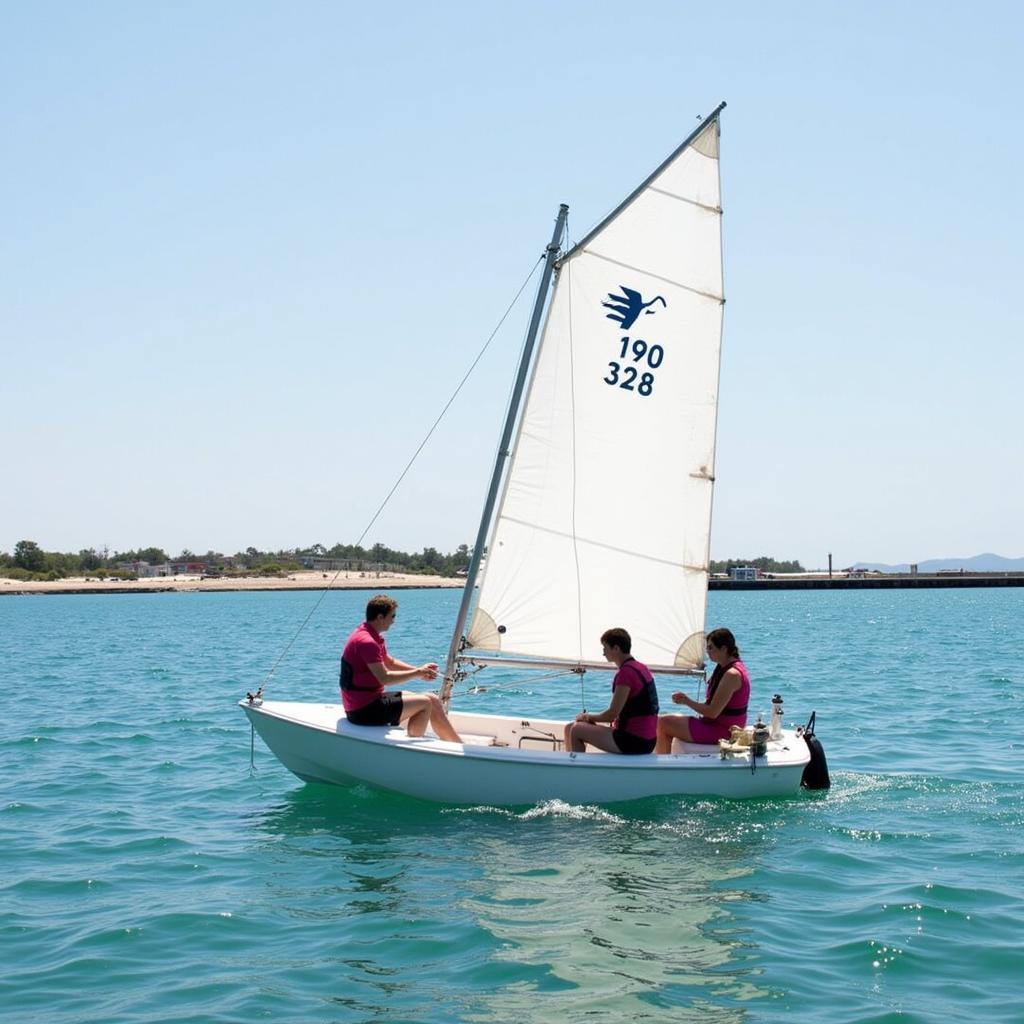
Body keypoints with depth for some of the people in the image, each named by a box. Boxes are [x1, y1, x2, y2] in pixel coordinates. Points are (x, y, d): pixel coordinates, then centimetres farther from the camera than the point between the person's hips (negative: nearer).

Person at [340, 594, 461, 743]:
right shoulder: (366, 642, -23)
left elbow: (389, 662, 22)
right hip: (363, 711, -11)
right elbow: (385, 678, -26)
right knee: (424, 703, -14)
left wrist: (420, 671, 7)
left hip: (371, 698, 11)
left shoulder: (373, 636, 12)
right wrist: (418, 673, -15)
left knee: (433, 700, 8)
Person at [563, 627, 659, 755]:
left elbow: (612, 714, -17)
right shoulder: (642, 668, 13)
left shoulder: (625, 672, -18)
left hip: (634, 742, -10)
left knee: (576, 730, -4)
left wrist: (588, 717, 2)